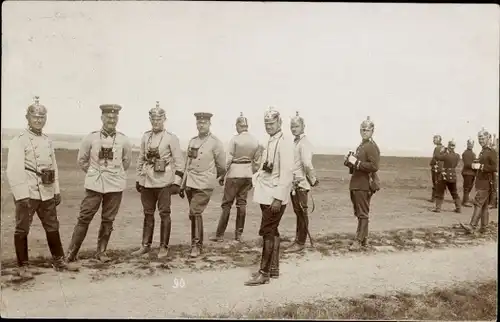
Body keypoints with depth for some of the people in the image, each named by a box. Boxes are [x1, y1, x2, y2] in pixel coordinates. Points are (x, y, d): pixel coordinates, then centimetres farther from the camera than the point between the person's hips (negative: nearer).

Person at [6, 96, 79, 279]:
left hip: (46, 193, 6)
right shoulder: (19, 141, -8)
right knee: (22, 230, 4)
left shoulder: (48, 141, 11)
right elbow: (14, 170, -15)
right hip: (27, 194, -6)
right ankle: (23, 266, 17)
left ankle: (59, 261, 25)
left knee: (52, 227, 13)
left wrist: (57, 190, 12)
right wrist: (22, 195, -21)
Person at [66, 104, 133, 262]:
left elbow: (126, 161, 15)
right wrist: (93, 173, 13)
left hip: (115, 186, 1)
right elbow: (81, 160, 9)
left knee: (108, 220, 8)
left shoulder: (124, 140, -1)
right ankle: (72, 252, 11)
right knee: (84, 217, 0)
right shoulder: (91, 138, -4)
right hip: (94, 185, -1)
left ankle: (101, 251, 21)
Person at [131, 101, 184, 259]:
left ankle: (163, 247, 11)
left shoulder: (171, 138, -5)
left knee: (164, 213, 1)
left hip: (164, 183, -5)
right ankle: (145, 245, 23)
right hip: (147, 182, 5)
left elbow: (179, 161, -7)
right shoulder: (145, 137, 9)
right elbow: (141, 159, 16)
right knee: (148, 214, 12)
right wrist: (138, 179, 14)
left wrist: (177, 182, -12)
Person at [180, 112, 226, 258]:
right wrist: (182, 185, 14)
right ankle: (199, 244, 26)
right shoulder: (192, 141, 11)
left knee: (194, 213, -14)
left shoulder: (215, 143, -6)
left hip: (204, 185, -6)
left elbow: (222, 168, 1)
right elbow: (188, 164, 16)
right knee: (195, 214, 13)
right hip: (190, 184, 6)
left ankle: (196, 245, 0)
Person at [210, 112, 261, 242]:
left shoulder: (235, 139, -11)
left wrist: (222, 176, -4)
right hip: (248, 175, 5)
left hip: (234, 174, -5)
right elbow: (256, 162, 8)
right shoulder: (255, 141, 4)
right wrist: (253, 178, 18)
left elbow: (228, 159, -12)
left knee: (227, 204, 2)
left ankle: (220, 234, 5)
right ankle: (238, 234, 14)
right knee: (242, 203, 12)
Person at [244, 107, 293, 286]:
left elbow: (286, 173, -20)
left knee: (267, 232, -6)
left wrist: (278, 198, -22)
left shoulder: (284, 143, -15)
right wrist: (257, 176, 6)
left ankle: (264, 273, 2)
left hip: (275, 197, -9)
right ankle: (274, 268, 26)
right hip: (266, 195, 9)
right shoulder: (270, 142, 13)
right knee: (272, 232, 15)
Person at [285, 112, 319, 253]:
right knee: (298, 212, 16)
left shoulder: (304, 143, -14)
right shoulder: (295, 142, 13)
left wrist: (313, 180, -13)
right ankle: (298, 240, 26)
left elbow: (307, 164, -23)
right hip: (294, 183, 9)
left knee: (301, 212, 0)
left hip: (301, 183, -9)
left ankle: (300, 242, 9)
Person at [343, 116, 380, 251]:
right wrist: (350, 162, 8)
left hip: (364, 186, -10)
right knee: (359, 213, 15)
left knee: (363, 214, -4)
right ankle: (364, 238, 25)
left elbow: (374, 166, -21)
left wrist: (356, 163, -22)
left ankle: (359, 241, 0)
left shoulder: (372, 147, -11)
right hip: (356, 185, 10)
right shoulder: (361, 146, 18)